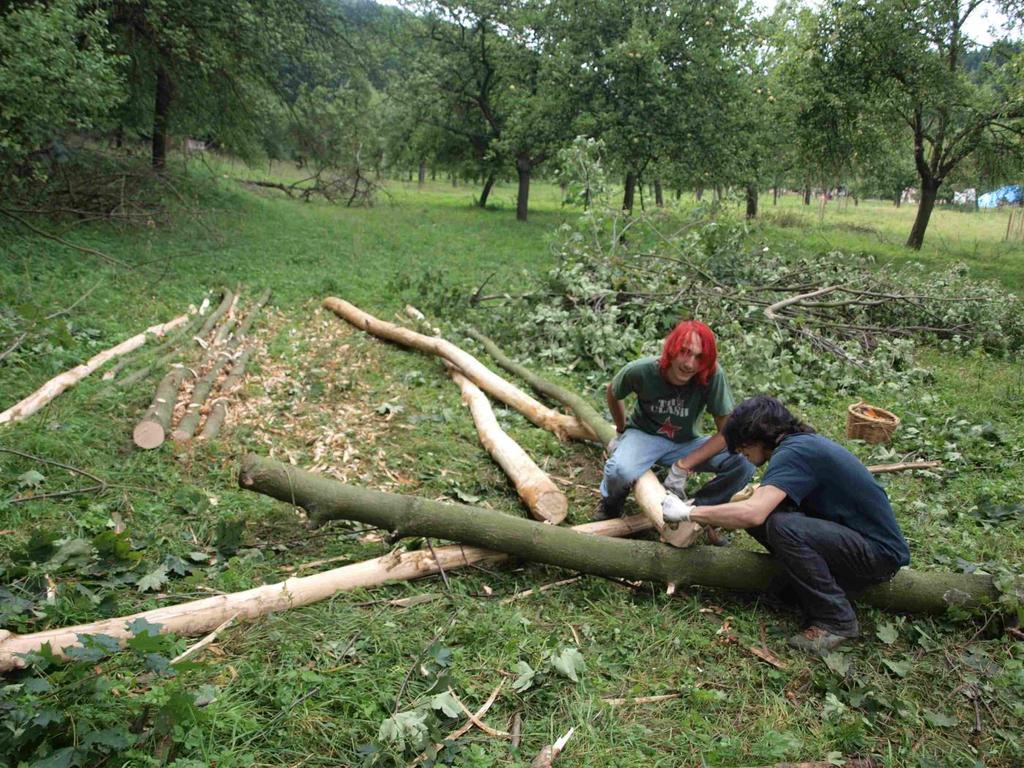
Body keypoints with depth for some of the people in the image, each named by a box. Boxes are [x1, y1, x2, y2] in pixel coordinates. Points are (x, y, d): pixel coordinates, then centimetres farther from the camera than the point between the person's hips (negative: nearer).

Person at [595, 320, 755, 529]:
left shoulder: (712, 375, -27)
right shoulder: (641, 371, -24)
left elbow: (726, 431, -20)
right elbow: (612, 393, -1)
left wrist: (682, 467, -24)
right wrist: (622, 431, 11)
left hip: (686, 443, 2)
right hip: (644, 435, -1)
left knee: (743, 464, -24)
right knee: (620, 470, -36)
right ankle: (612, 504, 1)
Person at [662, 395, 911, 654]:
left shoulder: (794, 452, -22)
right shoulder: (802, 442, 7)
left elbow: (752, 513, -34)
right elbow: (757, 506, 15)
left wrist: (689, 512, -23)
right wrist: (709, 521, 4)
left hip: (880, 552, -9)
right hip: (852, 533, 9)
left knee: (784, 527, -30)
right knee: (767, 514, -3)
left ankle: (835, 620, -13)